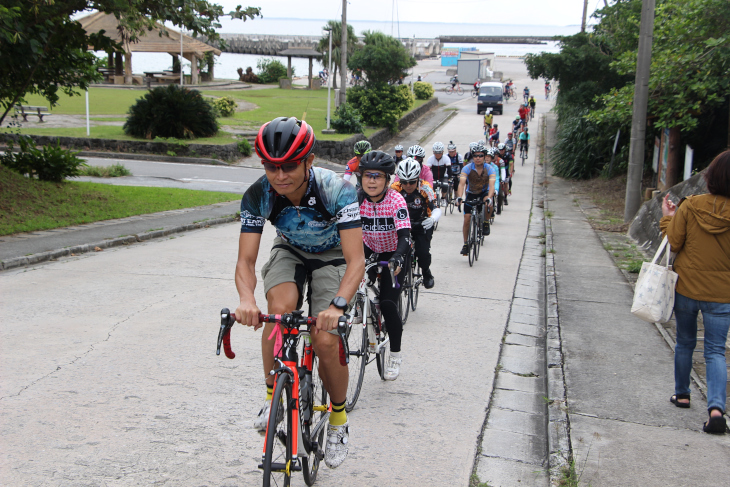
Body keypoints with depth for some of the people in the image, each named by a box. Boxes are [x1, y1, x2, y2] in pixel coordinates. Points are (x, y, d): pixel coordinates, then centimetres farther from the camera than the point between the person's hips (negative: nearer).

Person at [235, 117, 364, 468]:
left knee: (325, 340, -18)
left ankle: (338, 419, 9)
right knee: (280, 309, -31)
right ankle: (272, 395, -9)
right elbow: (246, 260, -26)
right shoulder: (257, 196, -26)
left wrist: (337, 305, -54)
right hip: (290, 252, 2)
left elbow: (356, 261, -38)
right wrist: (246, 300, -47)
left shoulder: (337, 191, -34)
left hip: (332, 256, -2)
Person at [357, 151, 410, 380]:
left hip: (392, 253, -3)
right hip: (368, 249, 3)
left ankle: (395, 356, 5)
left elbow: (404, 235, -34)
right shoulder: (356, 198, -19)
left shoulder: (396, 200, -26)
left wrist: (397, 259, -52)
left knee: (388, 303, -13)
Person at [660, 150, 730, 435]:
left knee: (685, 343, 19)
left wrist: (667, 218, 9)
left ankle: (682, 394, 34)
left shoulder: (690, 206, -12)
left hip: (686, 289, 1)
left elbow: (674, 243, -5)